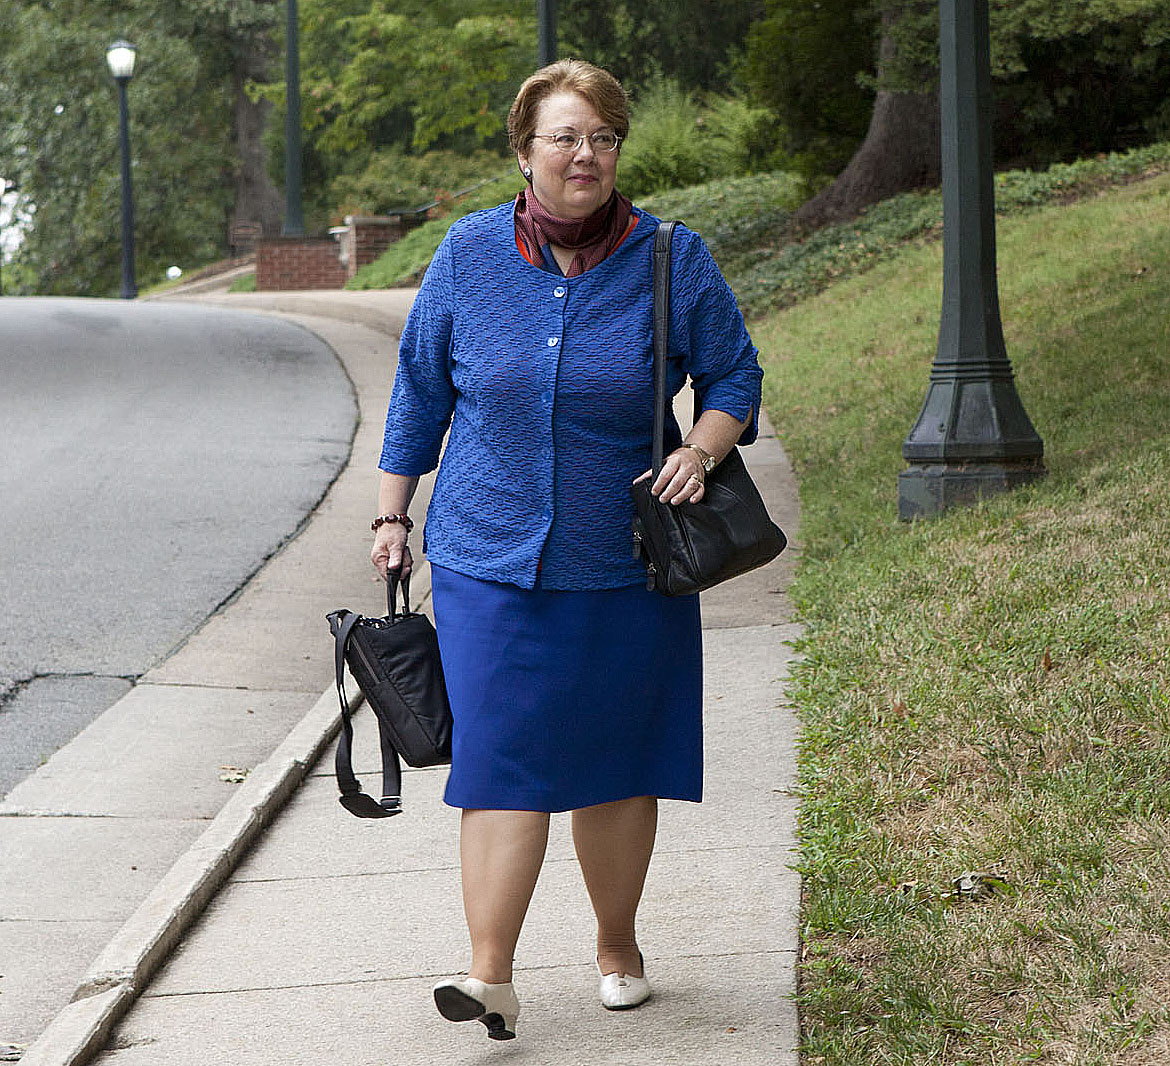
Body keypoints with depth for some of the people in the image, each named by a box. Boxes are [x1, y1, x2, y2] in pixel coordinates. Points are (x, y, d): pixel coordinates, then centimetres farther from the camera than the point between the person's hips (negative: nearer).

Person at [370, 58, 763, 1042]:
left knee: (617, 761, 8)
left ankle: (618, 945, 26)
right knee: (502, 756, -9)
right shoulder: (468, 255, 1)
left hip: (625, 564, 0)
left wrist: (702, 449, -12)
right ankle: (492, 975, -9)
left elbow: (734, 374, 7)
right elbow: (420, 388, 10)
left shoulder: (674, 259, -1)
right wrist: (393, 515, 10)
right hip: (489, 557, 0)